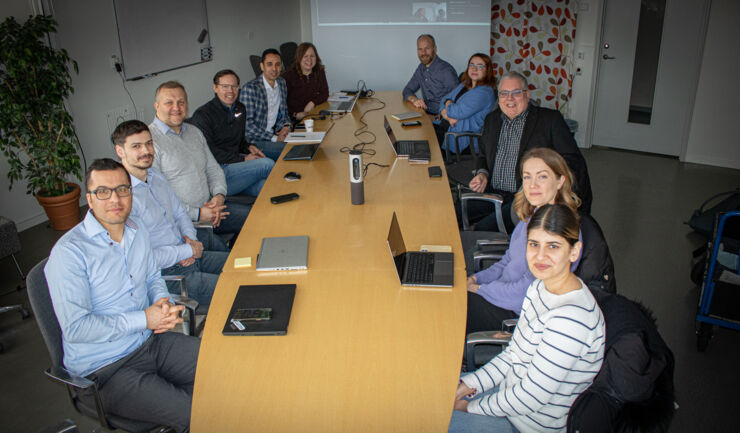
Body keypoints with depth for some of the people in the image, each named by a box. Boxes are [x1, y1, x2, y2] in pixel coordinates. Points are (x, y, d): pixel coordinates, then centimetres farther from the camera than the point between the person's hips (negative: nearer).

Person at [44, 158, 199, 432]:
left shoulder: (137, 231, 5)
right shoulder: (69, 252, -19)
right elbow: (76, 327, -22)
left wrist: (163, 303, -2)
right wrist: (144, 319, -20)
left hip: (151, 342, 7)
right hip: (105, 369, -7)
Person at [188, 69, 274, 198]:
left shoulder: (240, 109, 17)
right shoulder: (202, 115, -8)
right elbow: (208, 152, -14)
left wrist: (248, 147, 7)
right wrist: (242, 159, -16)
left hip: (235, 162, 7)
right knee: (268, 164, -23)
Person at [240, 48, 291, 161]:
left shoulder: (282, 83, 9)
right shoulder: (249, 88, -14)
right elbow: (247, 124, -17)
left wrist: (285, 126, -2)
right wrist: (274, 138, -20)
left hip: (274, 134, 7)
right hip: (254, 141, -7)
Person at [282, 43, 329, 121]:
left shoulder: (319, 71, 5)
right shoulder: (289, 75, -10)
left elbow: (325, 93, 8)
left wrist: (312, 103, -11)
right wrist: (295, 114, -23)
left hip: (312, 113, 5)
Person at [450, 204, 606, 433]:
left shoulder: (571, 319, -31)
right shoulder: (541, 286, -3)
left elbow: (531, 397, -25)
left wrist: (471, 407, -13)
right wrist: (467, 386, -1)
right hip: (510, 388, 8)